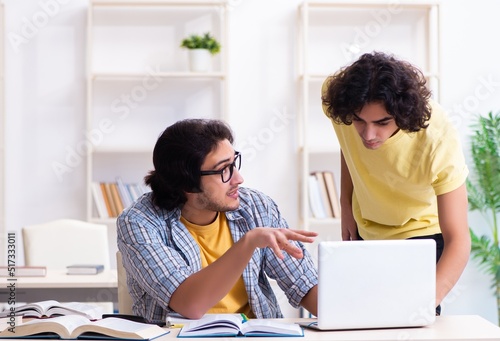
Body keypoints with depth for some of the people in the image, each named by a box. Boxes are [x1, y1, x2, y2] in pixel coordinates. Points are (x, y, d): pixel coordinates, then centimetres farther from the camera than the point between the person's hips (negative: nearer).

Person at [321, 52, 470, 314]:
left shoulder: (439, 142, -36)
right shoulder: (335, 94, -25)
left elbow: (458, 240, -37)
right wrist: (346, 204, 1)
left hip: (422, 232, -4)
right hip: (365, 231, 4)